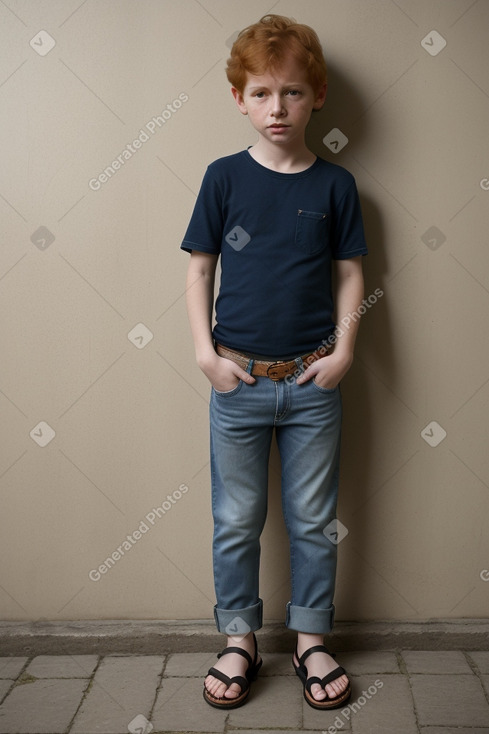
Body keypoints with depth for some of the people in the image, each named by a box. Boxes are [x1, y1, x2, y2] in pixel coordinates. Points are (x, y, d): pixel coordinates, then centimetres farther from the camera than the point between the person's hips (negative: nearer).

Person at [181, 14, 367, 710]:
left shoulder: (335, 184, 3)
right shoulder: (225, 177, 1)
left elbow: (350, 273, 6)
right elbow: (199, 267, 3)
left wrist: (344, 347, -5)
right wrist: (205, 350, -6)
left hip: (313, 382, 1)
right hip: (238, 381, 0)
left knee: (314, 520, 11)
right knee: (236, 521, 10)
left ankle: (310, 640, 29)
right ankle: (240, 640, 28)